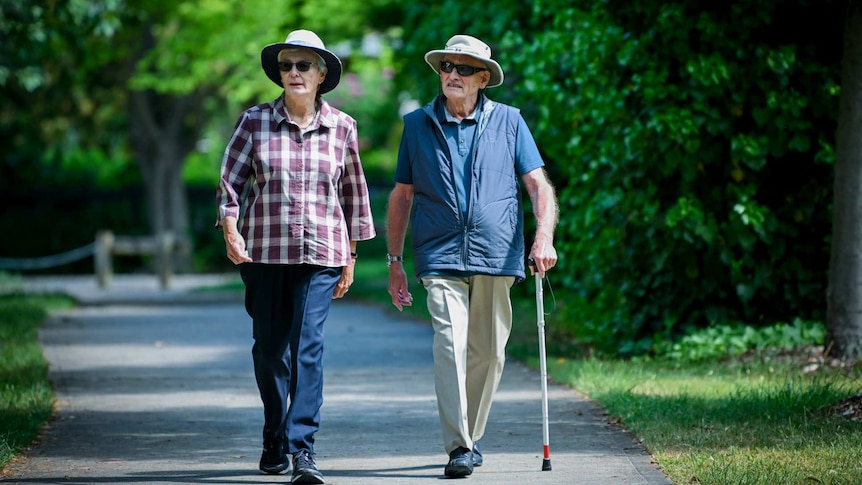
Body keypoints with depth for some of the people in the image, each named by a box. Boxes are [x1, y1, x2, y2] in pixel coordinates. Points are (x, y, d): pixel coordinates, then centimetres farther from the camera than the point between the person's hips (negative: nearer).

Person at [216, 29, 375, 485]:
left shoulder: (341, 127, 4)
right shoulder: (255, 121, 2)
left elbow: (354, 192, 13)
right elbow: (231, 180, 3)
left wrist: (350, 256, 13)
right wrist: (230, 230, -12)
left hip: (321, 254, -1)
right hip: (264, 252, 1)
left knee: (308, 345, -13)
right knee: (268, 348, 8)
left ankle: (302, 447, -15)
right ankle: (274, 440, 26)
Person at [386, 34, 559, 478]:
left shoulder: (508, 121, 7)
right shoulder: (417, 124, 9)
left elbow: (538, 184, 4)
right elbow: (402, 195, 14)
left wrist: (544, 237, -12)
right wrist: (394, 261, 12)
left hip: (496, 257, 1)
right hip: (441, 258, -1)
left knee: (488, 352, 6)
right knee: (450, 345, -15)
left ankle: (471, 436, 23)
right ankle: (458, 447, -17)